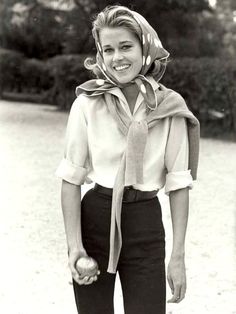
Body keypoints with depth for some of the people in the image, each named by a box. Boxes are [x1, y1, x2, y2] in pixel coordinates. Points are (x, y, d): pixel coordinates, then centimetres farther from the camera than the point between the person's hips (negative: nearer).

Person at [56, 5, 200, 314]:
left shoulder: (170, 107, -5)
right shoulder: (87, 103, -6)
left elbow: (178, 183, -3)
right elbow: (71, 178, -3)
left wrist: (178, 256, -5)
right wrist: (74, 245, -10)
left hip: (147, 225, 0)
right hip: (94, 221, 0)